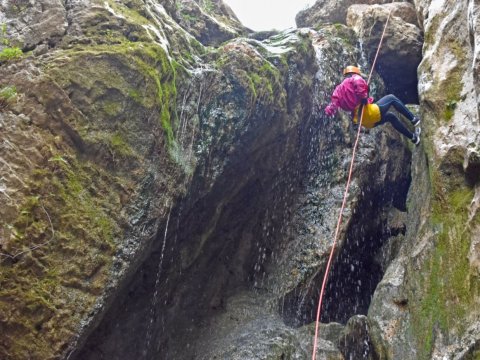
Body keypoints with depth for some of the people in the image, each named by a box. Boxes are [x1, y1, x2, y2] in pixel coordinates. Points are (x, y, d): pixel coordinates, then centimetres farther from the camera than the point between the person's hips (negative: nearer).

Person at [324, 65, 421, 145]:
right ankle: (413, 119, 14)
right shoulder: (354, 79, 0)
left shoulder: (338, 89, 20)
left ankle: (413, 137, 32)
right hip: (369, 112, -8)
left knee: (391, 116, 28)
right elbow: (359, 82, -26)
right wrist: (363, 96, -19)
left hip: (366, 122, 8)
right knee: (391, 98, 15)